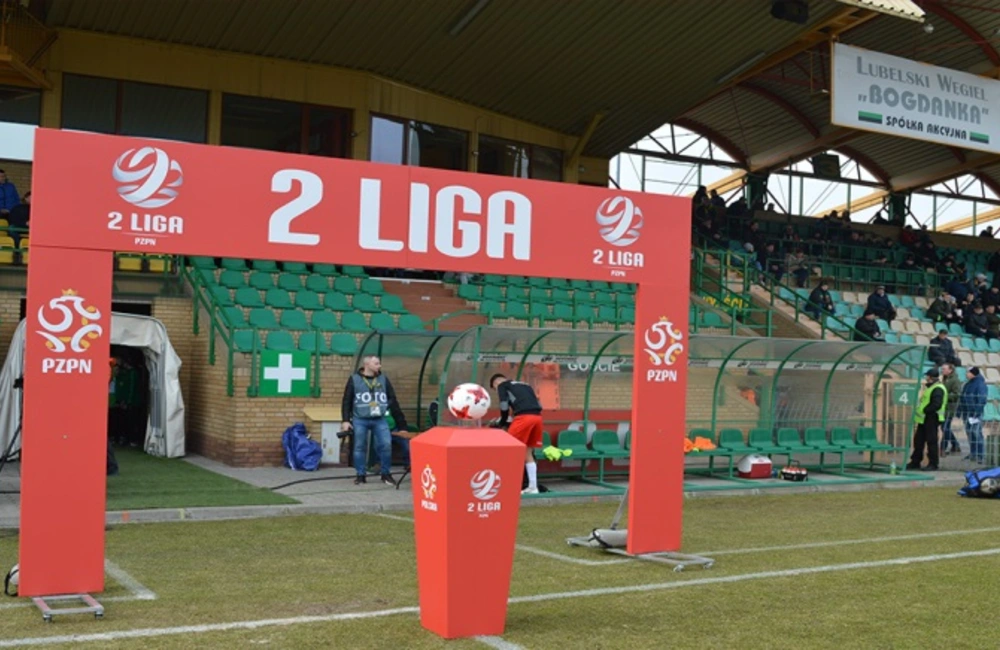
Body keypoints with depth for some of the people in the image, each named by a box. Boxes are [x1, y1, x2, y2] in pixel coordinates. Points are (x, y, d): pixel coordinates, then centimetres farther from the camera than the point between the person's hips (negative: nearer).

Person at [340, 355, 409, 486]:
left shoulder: (384, 379, 9)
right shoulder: (354, 380, 2)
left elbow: (392, 400, 11)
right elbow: (346, 401, 4)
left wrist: (400, 421, 6)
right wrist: (346, 420, -4)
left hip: (380, 420, 2)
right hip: (360, 420, -1)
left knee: (386, 445, -7)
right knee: (360, 447, 3)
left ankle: (386, 474, 7)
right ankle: (360, 475, 15)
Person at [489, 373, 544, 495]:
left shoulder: (502, 385, 15)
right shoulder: (524, 385, 33)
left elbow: (504, 406, 2)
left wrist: (501, 423, 17)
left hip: (524, 417, -7)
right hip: (537, 417, 7)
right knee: (527, 453, 16)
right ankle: (533, 487, 14)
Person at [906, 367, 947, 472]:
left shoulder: (938, 389, -15)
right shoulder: (929, 387, 19)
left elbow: (936, 404, -25)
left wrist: (925, 410, -19)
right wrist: (920, 409, 12)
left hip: (931, 418, -11)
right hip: (924, 418, 11)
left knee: (931, 441, -5)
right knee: (918, 440, 13)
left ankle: (933, 464, 2)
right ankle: (915, 462, 20)